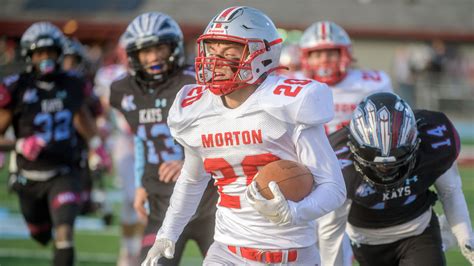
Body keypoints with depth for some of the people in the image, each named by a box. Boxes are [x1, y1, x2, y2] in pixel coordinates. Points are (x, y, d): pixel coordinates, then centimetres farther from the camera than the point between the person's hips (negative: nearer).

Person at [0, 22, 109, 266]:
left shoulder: (71, 85, -2)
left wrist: (95, 143, 15)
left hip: (64, 174, 0)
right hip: (30, 179, 0)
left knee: (64, 237, -19)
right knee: (41, 236, 21)